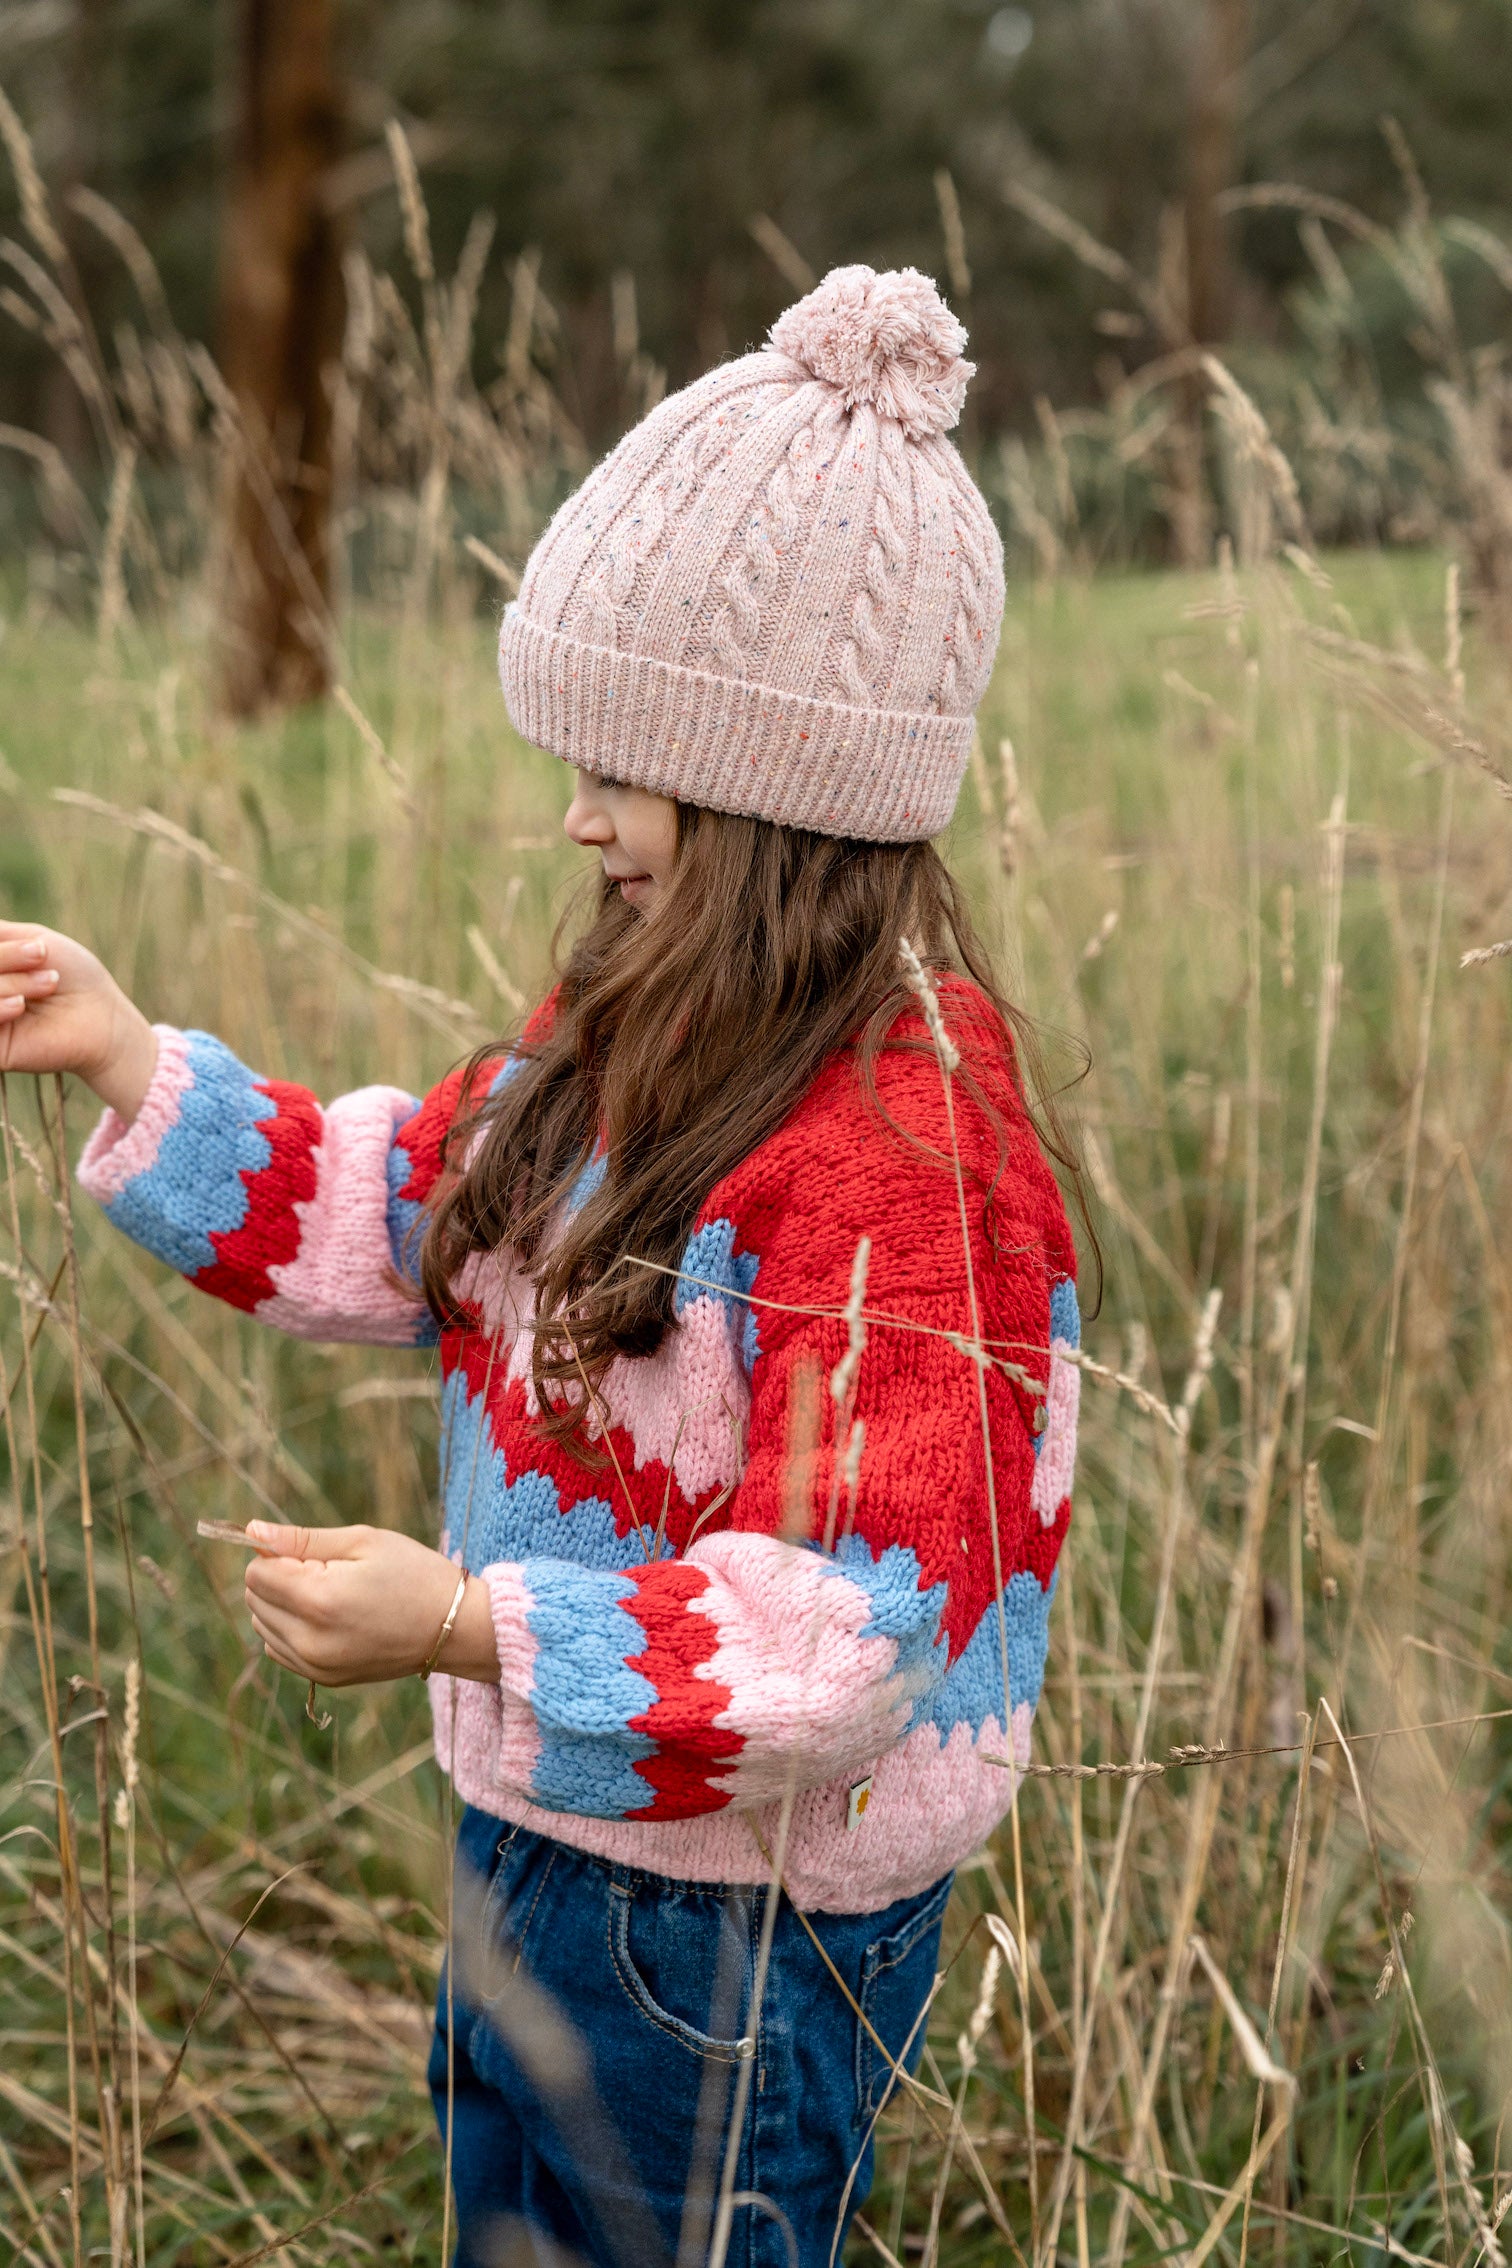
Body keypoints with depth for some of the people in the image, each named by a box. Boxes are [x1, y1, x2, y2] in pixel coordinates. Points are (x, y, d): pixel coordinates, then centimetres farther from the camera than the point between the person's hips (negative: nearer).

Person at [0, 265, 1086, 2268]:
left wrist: (465, 1626, -37)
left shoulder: (907, 1146, -29)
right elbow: (402, 1205, 12)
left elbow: (860, 1632, -30)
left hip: (737, 1914, -9)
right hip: (550, 1837, 9)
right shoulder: (645, 1031, 0)